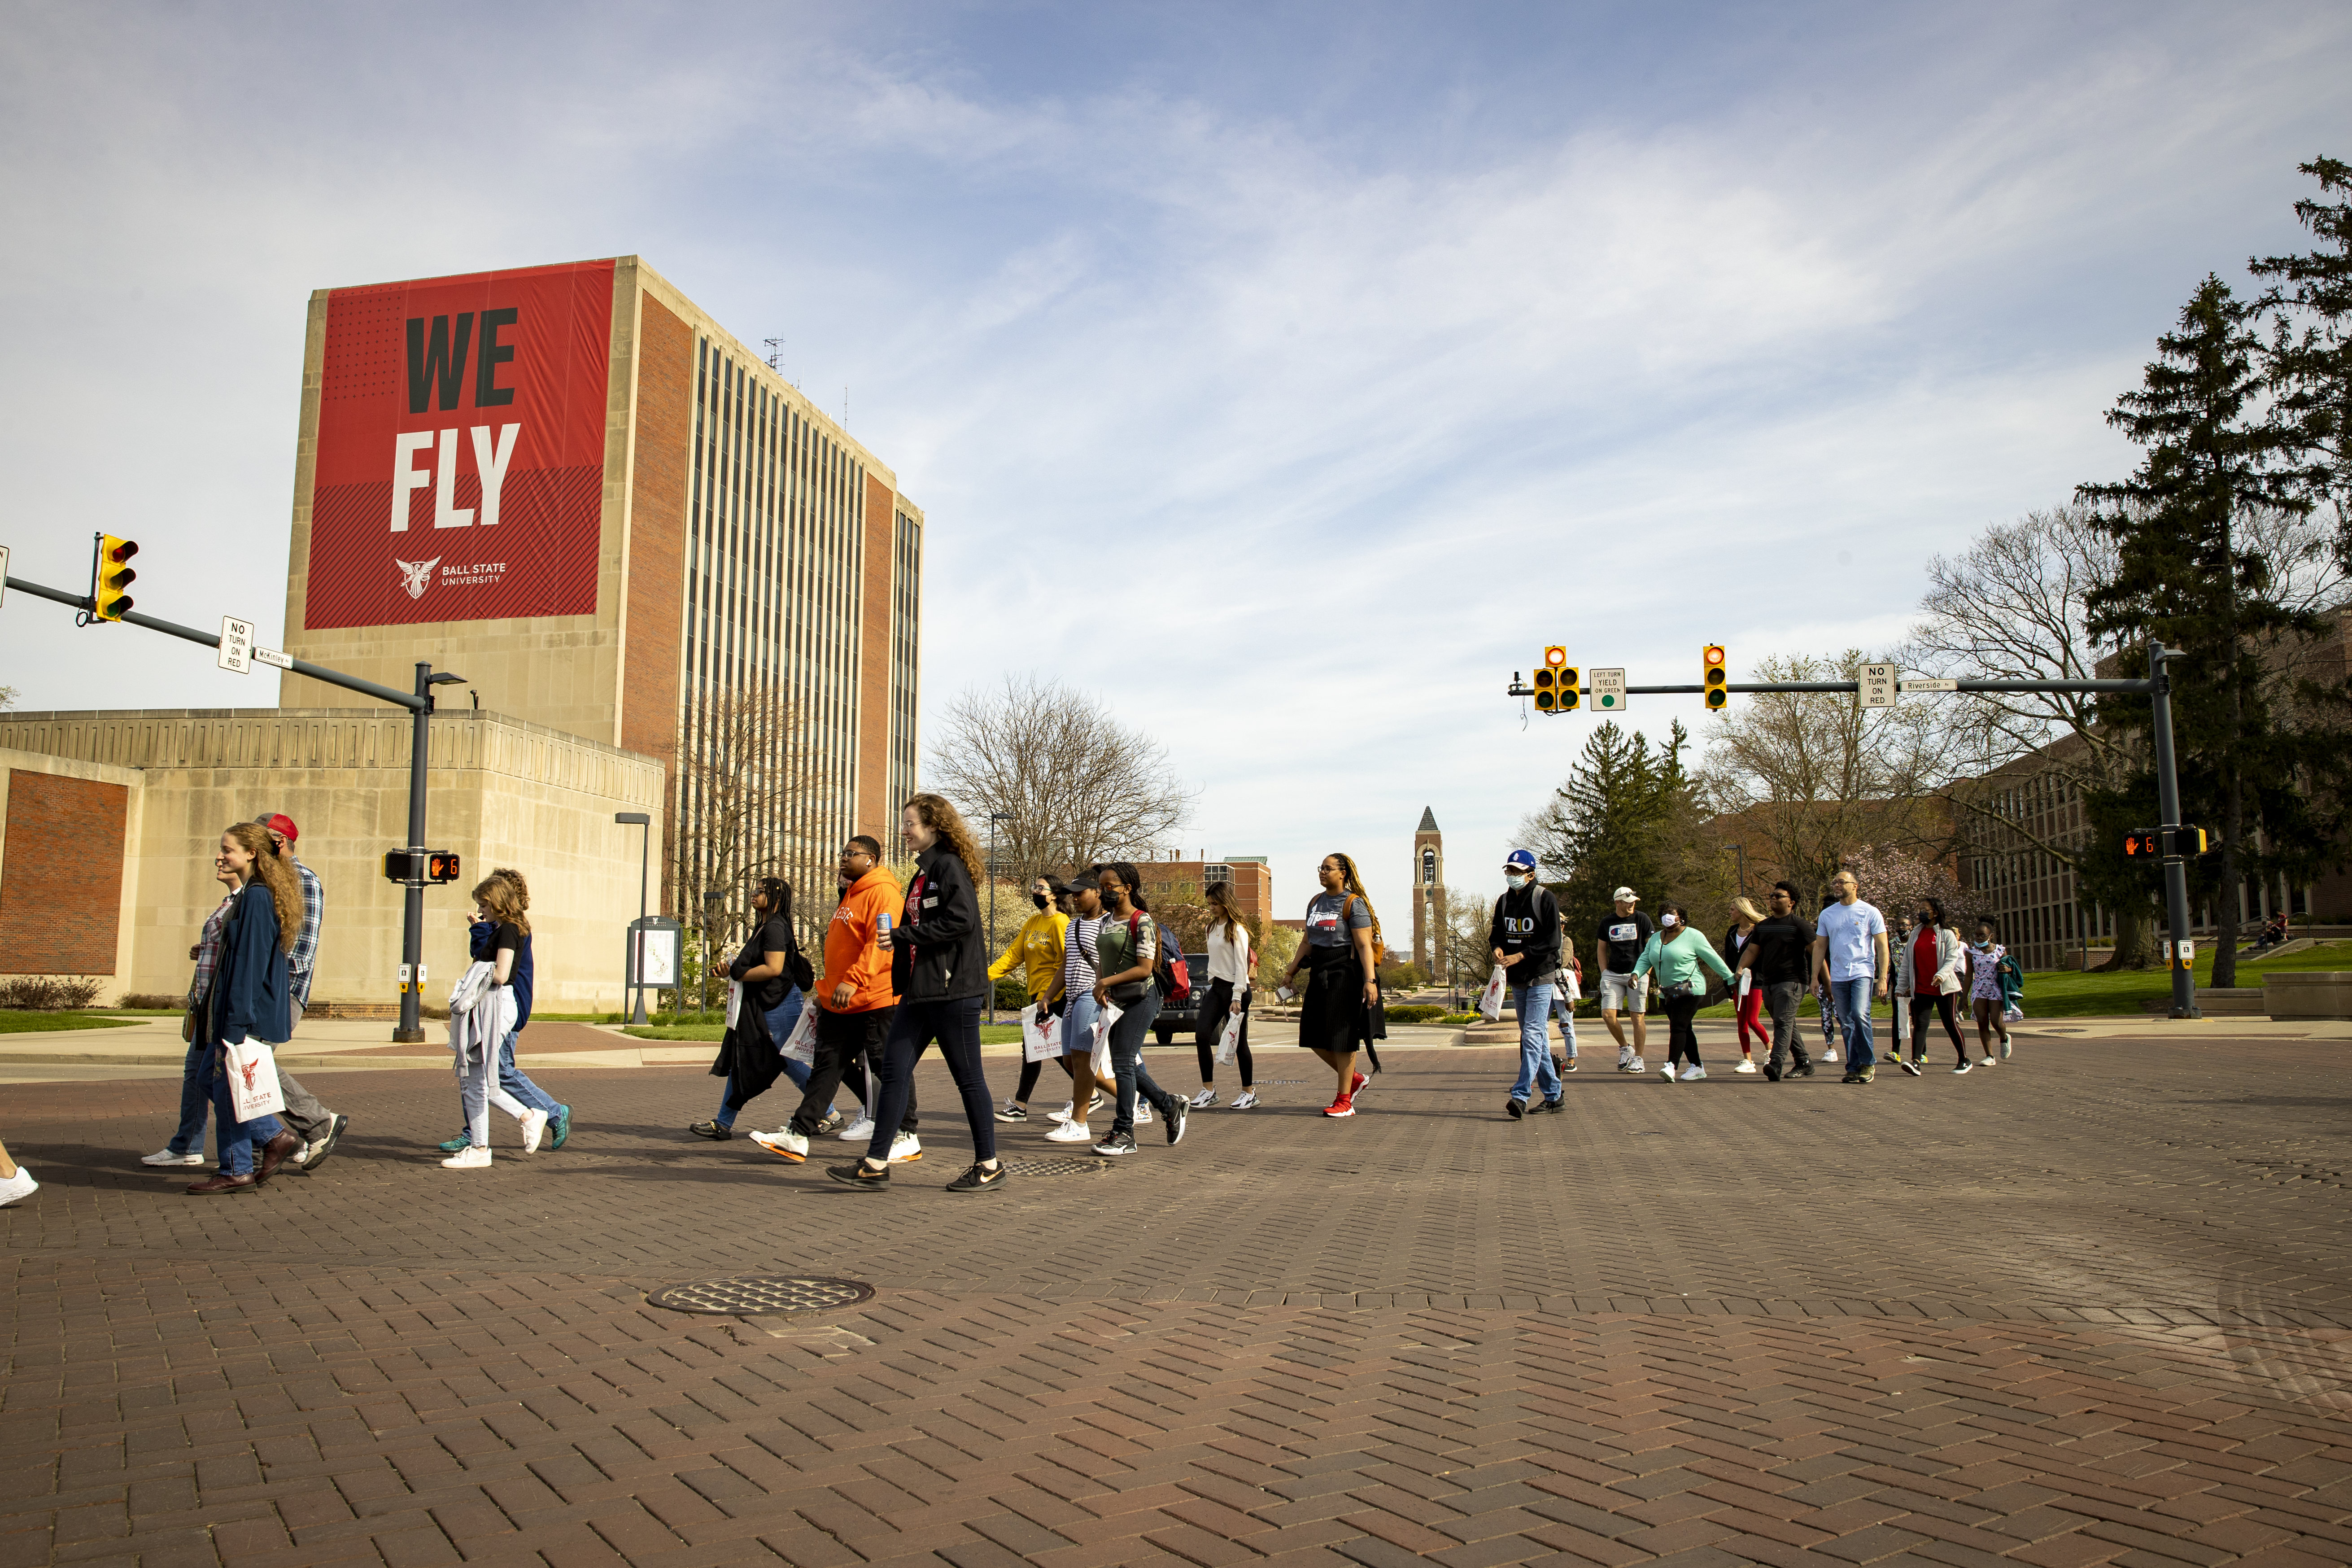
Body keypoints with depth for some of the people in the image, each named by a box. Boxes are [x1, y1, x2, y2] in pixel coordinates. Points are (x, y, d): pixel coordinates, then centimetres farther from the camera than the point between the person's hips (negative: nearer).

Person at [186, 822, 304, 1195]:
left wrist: (235, 1026, -21)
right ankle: (275, 1137, 16)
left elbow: (248, 964, -21)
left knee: (227, 1085, -1)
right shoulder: (254, 894, 13)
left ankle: (236, 1173, 9)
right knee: (210, 1078, 16)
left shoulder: (256, 897, -18)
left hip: (248, 1013, -10)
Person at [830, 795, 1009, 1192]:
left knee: (968, 1077, 0)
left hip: (953, 991, -9)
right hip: (921, 990, 9)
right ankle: (876, 1165, 8)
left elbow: (962, 921, -22)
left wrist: (902, 935, -16)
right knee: (894, 1070, 4)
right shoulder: (925, 872, 18)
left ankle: (990, 1167, 11)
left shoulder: (949, 865, -10)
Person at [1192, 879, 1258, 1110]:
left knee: (1239, 1041, 0)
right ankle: (1208, 1090, -1)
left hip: (1236, 988, -7)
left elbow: (1241, 965, -15)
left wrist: (1237, 997, -19)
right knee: (1202, 1035, -7)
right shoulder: (1212, 927, 13)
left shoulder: (1237, 929, -11)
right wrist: (1211, 984, 16)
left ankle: (1249, 1092, 14)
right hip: (1216, 987, 7)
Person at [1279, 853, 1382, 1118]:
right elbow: (1307, 942, 22)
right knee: (1314, 1037, 7)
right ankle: (1355, 1079, 25)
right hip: (1319, 974, 8)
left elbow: (1365, 946, -15)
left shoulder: (1354, 904, -8)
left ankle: (1344, 1101, 4)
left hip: (1345, 974, -8)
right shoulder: (1316, 902, 15)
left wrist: (1370, 980, -24)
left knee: (1341, 1037, -4)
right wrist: (1291, 973, 22)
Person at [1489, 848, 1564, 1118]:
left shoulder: (1545, 899, -9)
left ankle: (1521, 1096, -21)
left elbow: (1552, 941, -14)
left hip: (1541, 977, -7)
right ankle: (1552, 1095, 20)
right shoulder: (1505, 901, 10)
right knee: (1536, 1039, 12)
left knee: (1532, 1035, -15)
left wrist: (1520, 956, -22)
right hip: (1517, 980, 7)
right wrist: (1498, 948, -7)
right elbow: (1496, 932, 17)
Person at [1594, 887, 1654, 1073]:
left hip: (1637, 974, -2)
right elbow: (1601, 949, 15)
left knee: (1637, 1016, 0)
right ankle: (1625, 1048, 13)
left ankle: (1638, 1058, 10)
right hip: (1613, 974, 2)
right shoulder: (1607, 922, 6)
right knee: (1607, 1014, -9)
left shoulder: (1642, 919, 0)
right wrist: (1604, 973, 4)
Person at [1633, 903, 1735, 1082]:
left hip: (1690, 991, -7)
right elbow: (1645, 960, 9)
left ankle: (1671, 1066, -24)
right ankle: (1697, 1067, 21)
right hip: (1669, 993, 7)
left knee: (1678, 1027, -17)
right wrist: (1636, 974, -10)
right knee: (1684, 1030, 12)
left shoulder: (1693, 936, -5)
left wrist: (1730, 978, -1)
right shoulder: (1655, 939, 13)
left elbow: (1713, 959, -3)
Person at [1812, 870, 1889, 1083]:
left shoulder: (1870, 912, 2)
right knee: (1846, 1024, 5)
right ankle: (1854, 1068, 11)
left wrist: (1883, 978, -7)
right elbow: (1820, 948, 15)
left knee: (1860, 1015, -21)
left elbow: (1882, 947, 1)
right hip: (1838, 977, 4)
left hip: (1862, 973, -4)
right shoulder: (1827, 914, 12)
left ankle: (1868, 1062, -6)